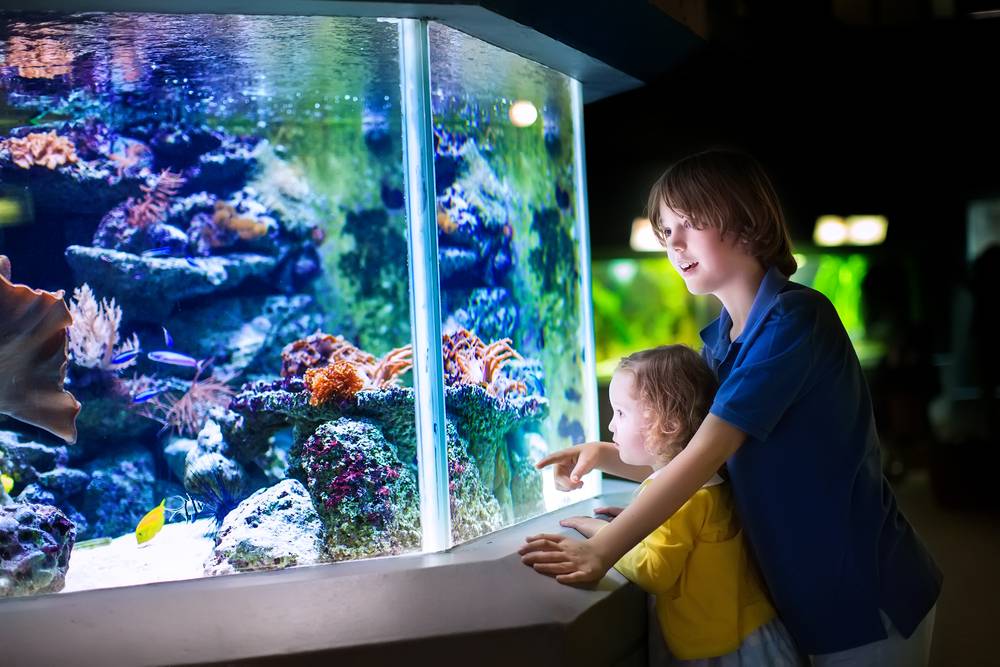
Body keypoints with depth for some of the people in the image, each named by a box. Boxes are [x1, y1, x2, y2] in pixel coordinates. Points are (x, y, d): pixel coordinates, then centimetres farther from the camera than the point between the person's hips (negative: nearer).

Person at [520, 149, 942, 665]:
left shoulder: (796, 317, -22)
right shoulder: (719, 340, 4)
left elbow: (708, 451, -28)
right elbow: (707, 463, 6)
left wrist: (600, 550, -30)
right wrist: (605, 456, -8)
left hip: (863, 597, -7)